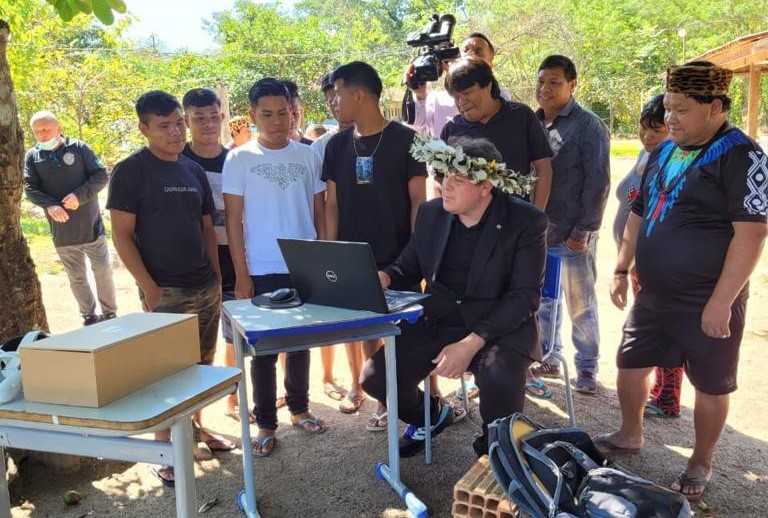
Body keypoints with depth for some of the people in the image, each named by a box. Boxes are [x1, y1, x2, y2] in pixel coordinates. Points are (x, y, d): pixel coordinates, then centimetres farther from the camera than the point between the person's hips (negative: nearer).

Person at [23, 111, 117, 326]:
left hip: (91, 226, -2)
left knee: (103, 270, 5)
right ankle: (89, 316, 23)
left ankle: (109, 313, 19)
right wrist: (49, 205, -21)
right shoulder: (32, 156, 4)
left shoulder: (79, 147, -2)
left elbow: (101, 175, -5)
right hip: (61, 231, 2)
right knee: (76, 277, 11)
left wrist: (80, 195, -19)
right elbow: (30, 188, -1)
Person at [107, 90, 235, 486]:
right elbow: (121, 234, -10)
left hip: (205, 287, 6)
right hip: (165, 291, -6)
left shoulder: (194, 171, 10)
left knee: (201, 365, 15)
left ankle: (196, 428, 32)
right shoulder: (130, 172, -7)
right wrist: (149, 287, -16)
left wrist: (217, 277, 9)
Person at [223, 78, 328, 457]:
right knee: (263, 348, 5)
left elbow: (319, 212, 8)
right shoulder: (239, 159, -3)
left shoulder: (308, 156, 4)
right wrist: (241, 275, -8)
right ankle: (265, 424, 18)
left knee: (300, 342, 14)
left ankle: (299, 408, 31)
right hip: (262, 271, -2)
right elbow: (233, 221, -4)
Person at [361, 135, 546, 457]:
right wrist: (382, 278, -9)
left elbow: (524, 296, -15)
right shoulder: (431, 213, 4)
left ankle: (493, 447, 2)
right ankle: (429, 415, 23)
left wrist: (471, 344, -24)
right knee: (375, 377, -12)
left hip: (500, 328, -4)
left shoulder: (526, 222, -10)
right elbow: (409, 267, 16)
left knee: (500, 379, -35)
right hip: (436, 324, 4)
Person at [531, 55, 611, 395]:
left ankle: (587, 369, 22)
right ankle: (548, 359, 30)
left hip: (572, 235, -5)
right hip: (537, 230, 5)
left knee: (581, 305, 7)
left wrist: (584, 230, -14)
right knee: (542, 300, 14)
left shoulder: (588, 126, -8)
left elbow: (598, 182, -11)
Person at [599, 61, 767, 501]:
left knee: (710, 385, 10)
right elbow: (640, 214, 16)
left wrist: (721, 301, -22)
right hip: (653, 295, 7)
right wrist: (622, 270, 14)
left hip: (707, 303, -7)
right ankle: (631, 435, 39)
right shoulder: (664, 151, 8)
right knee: (630, 364, 17)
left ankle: (701, 463, 29)